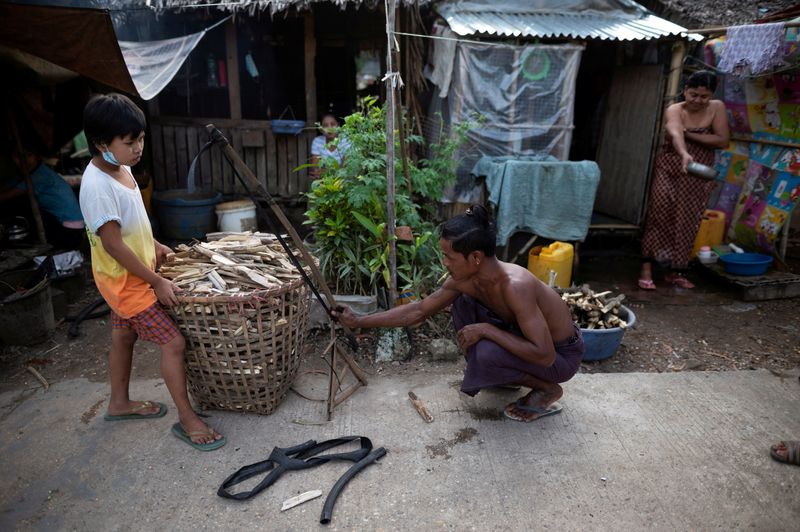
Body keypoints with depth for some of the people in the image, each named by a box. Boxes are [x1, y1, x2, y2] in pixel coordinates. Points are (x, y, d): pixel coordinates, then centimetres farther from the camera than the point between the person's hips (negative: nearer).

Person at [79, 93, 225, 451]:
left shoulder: (121, 169, 1)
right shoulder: (97, 186, -28)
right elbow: (113, 245, -26)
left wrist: (153, 244, 14)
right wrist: (157, 282, -23)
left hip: (131, 277, 9)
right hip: (126, 281, -9)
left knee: (123, 337, 22)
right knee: (173, 342, -7)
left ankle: (119, 403, 42)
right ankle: (187, 419, 5)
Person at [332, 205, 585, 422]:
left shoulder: (515, 286, -37)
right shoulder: (464, 279, -13)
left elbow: (544, 355, -38)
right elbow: (419, 310, -3)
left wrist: (485, 329, -33)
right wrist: (359, 321, -3)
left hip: (561, 354, -7)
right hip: (528, 336, 7)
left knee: (486, 353, -31)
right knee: (462, 301, 0)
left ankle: (547, 390, -2)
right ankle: (503, 375, 13)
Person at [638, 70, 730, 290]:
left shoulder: (717, 108, -2)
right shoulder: (674, 110, -12)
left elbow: (722, 141, -10)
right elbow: (676, 135, -34)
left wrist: (688, 134, -16)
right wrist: (684, 154, -54)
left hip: (698, 176, 3)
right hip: (670, 170, -3)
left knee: (687, 223, 4)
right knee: (660, 215, -13)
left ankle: (675, 272, 14)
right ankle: (646, 269, -9)